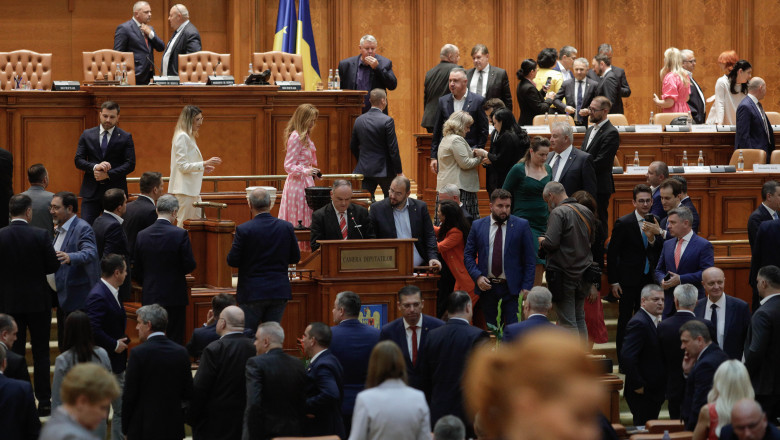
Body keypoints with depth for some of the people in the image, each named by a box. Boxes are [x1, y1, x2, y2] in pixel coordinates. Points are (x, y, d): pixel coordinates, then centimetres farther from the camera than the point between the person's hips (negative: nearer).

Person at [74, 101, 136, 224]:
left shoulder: (125, 138, 3)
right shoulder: (87, 135, 9)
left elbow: (130, 164, -3)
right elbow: (78, 160, 4)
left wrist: (108, 174, -15)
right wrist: (95, 167, -16)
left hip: (115, 190, -1)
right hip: (91, 191, 1)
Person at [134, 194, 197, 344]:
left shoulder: (142, 235, 0)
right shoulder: (180, 234, -12)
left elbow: (137, 271, 5)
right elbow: (190, 265, -10)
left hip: (150, 298, 3)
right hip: (174, 297, -3)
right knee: (175, 339, 1)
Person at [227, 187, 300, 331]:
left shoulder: (243, 230, -13)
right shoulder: (287, 227, -2)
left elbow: (232, 261, -9)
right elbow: (295, 258, 7)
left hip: (252, 293, -3)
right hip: (279, 292, 3)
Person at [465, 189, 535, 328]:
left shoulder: (522, 226, 1)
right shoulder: (478, 226, 7)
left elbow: (530, 259, 1)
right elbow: (468, 255, 10)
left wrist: (526, 288, -7)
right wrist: (477, 276, -7)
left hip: (512, 289, -2)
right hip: (487, 288, 2)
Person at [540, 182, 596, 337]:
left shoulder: (558, 213, -14)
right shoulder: (586, 212, 8)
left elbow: (551, 243, -21)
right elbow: (592, 240, 17)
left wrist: (542, 241, 0)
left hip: (564, 274, -7)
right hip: (583, 272, 7)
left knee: (568, 322, -2)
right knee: (579, 318, 17)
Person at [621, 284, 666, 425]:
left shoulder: (656, 321, 13)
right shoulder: (639, 323, -18)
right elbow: (627, 356, -26)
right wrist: (638, 386, -22)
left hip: (655, 391, 9)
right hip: (643, 392, -9)